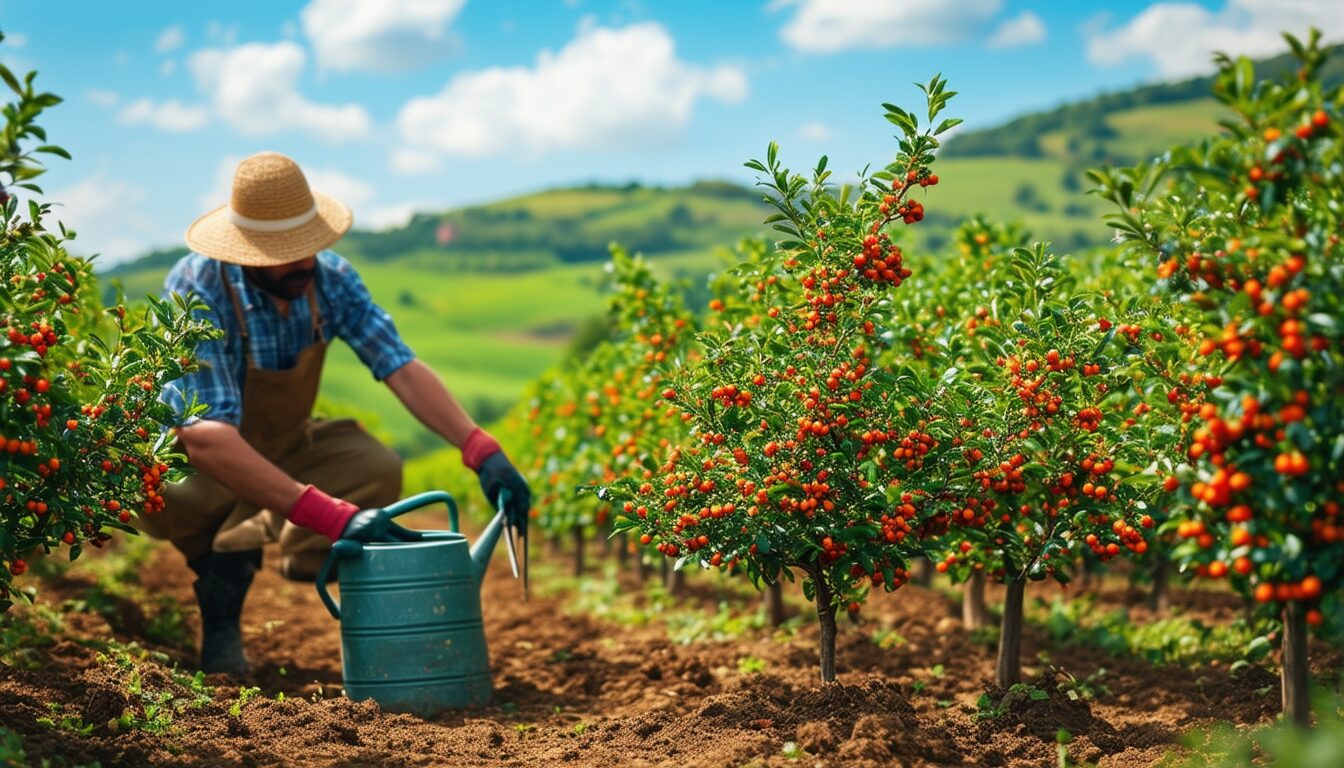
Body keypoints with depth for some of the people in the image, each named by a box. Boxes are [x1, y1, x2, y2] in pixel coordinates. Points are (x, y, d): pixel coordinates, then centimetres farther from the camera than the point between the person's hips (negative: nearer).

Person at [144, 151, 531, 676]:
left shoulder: (328, 279, -17)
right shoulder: (197, 293, -34)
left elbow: (400, 367, -19)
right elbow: (206, 439, -44)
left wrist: (481, 451, -36)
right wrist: (334, 517, -51)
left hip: (279, 446, 5)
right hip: (186, 458, -5)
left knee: (376, 469, -21)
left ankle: (238, 556, -5)